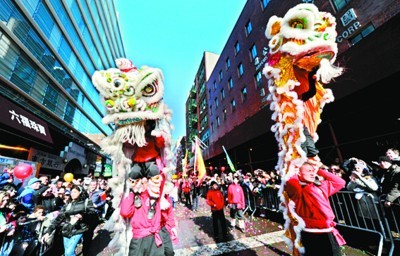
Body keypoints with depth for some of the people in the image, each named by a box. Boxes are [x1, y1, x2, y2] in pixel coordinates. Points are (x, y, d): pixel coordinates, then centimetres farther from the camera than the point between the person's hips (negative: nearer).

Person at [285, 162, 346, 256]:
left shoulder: (320, 185, 13)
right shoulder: (296, 189, -11)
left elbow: (340, 182, 23)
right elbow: (291, 182, -35)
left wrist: (319, 171, 13)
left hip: (329, 233, 7)